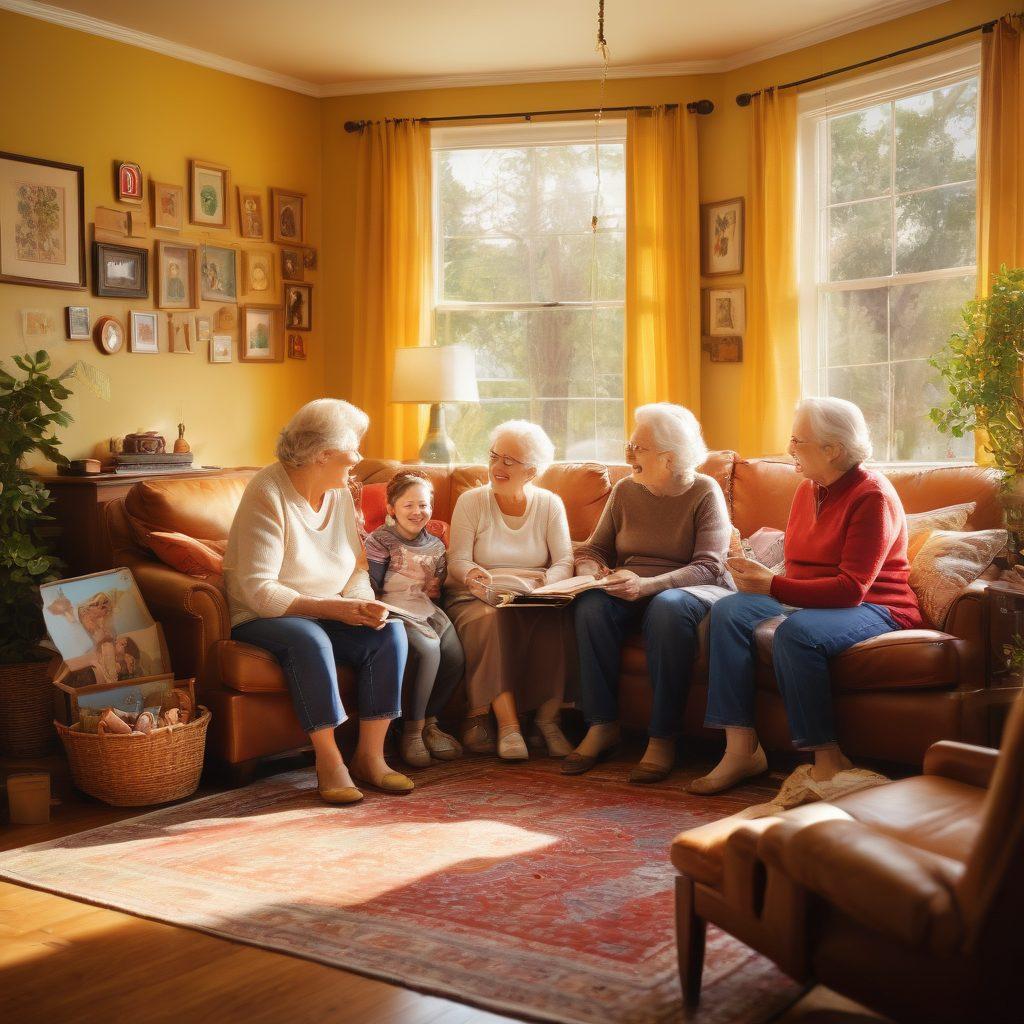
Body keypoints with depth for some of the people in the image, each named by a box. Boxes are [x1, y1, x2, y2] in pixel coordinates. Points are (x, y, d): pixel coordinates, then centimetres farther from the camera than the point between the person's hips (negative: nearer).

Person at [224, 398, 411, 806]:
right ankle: (329, 761, -24)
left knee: (391, 631, -20)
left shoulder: (339, 491, 4)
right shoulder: (267, 495, -19)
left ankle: (370, 756, -14)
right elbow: (259, 592, -24)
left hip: (330, 614, 6)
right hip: (262, 619, -6)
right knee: (309, 640, -38)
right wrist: (332, 607, -29)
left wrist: (364, 604, -16)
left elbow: (357, 566, 7)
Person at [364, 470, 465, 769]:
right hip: (397, 610, -6)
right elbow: (369, 587, -5)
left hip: (429, 609, 6)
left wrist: (437, 590, 6)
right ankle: (413, 731, -17)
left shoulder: (435, 545, 20)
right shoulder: (380, 540, 2)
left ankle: (429, 722, 4)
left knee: (456, 657, -19)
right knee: (429, 649, -32)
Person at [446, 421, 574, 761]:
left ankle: (548, 717, -24)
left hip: (535, 600, 1)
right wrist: (473, 577, -27)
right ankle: (506, 721, -35)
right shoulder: (470, 502, 4)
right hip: (478, 600, -1)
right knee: (493, 619, -36)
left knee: (552, 618, -34)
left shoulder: (550, 504, 9)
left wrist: (543, 584, -22)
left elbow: (564, 561, 1)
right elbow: (457, 561, -2)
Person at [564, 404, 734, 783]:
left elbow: (708, 567, -16)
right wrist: (590, 571, -15)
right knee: (591, 604, -29)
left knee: (668, 607, -39)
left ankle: (662, 738, -31)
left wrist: (645, 585, -31)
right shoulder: (625, 490, 7)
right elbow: (593, 550, 12)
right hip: (631, 592, 4)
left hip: (696, 591, -4)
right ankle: (601, 726, -21)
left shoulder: (704, 492, -6)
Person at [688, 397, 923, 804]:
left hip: (875, 609, -8)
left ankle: (829, 762, -26)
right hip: (809, 601, 8)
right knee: (729, 611, -14)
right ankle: (741, 747, -19)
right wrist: (763, 580, -7)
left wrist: (773, 587, -26)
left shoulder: (872, 496, -15)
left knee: (796, 632, -37)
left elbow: (851, 588, -23)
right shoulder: (807, 490, 10)